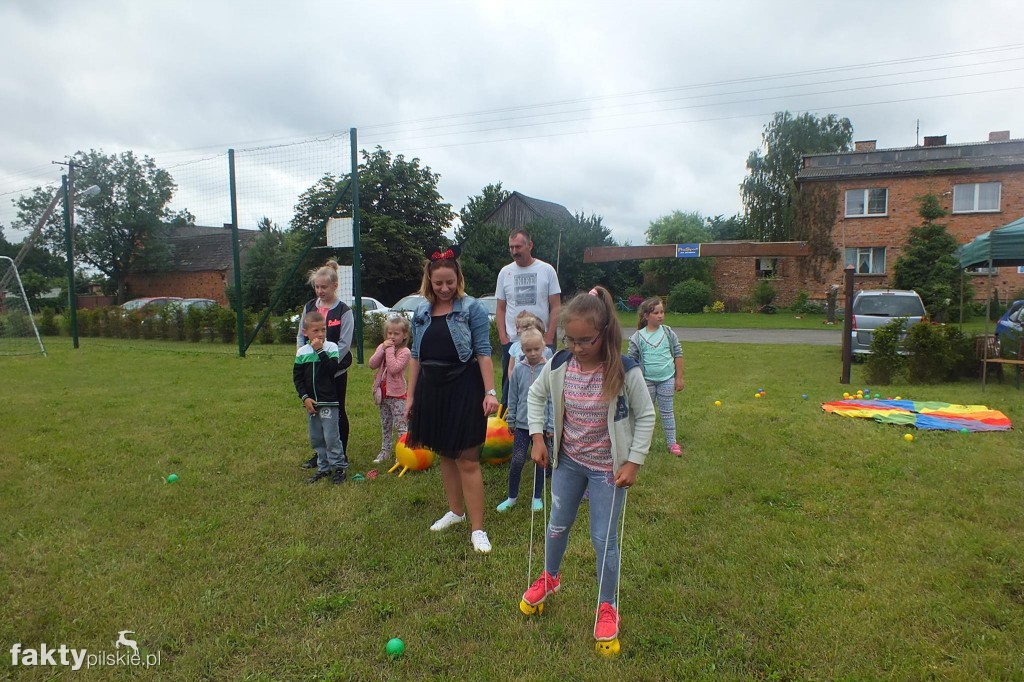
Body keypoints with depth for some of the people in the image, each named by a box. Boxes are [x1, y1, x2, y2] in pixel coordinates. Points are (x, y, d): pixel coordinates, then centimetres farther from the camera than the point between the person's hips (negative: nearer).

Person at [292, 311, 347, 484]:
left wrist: (320, 350, -21)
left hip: (329, 401, -5)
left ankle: (339, 467, 9)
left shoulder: (331, 347, -6)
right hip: (310, 402, 5)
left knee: (331, 437, -4)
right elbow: (297, 377, 5)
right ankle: (323, 468, 26)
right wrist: (304, 397, -5)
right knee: (316, 438, 13)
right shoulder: (302, 352, 4)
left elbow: (332, 369, -20)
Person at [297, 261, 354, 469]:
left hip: (336, 372, -5)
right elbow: (301, 336, 9)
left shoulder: (344, 311, -9)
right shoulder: (309, 307, 6)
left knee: (337, 413, 7)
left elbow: (344, 344, -13)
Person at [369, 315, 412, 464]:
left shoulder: (405, 352, -13)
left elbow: (393, 368, -27)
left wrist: (390, 350, -22)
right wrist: (383, 349, -15)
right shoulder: (382, 347, 6)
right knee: (385, 425, 18)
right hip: (383, 392, 7)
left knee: (400, 425, -4)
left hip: (397, 393, -7)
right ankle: (385, 451, 29)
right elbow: (372, 364, -8)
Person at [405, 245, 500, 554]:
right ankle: (456, 511, 34)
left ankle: (477, 528, 6)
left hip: (463, 389, -5)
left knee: (467, 460, -4)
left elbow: (483, 352, -9)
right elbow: (416, 355, 12)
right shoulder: (422, 312, 8)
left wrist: (490, 392, -16)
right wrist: (410, 396, 10)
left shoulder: (472, 308, -7)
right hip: (432, 390, 5)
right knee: (445, 455, 16)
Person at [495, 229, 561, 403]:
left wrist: (548, 338, -7)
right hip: (511, 342, 2)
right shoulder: (505, 272, 6)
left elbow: (556, 307, 0)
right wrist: (503, 338, 0)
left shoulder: (547, 270, 0)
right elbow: (501, 309, 9)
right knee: (509, 387, 8)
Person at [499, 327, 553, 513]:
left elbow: (553, 400, -5)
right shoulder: (518, 369, -3)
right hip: (522, 423, 1)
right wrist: (511, 421, 9)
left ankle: (538, 497, 29)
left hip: (542, 424, -1)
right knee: (517, 461, 1)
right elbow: (513, 398, 6)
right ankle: (512, 497, 20)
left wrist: (551, 426, -5)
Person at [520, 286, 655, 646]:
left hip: (608, 468, -3)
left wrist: (633, 462, -12)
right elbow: (535, 394, 6)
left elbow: (646, 415, -10)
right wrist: (537, 437, -1)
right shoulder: (559, 365, -13)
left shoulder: (625, 371, -23)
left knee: (603, 538, 6)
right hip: (568, 461, 4)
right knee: (558, 525, 19)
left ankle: (607, 606, 29)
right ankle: (549, 577, 47)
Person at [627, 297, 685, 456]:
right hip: (647, 381, -1)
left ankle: (672, 442, 19)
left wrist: (679, 378, 3)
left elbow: (678, 355, 3)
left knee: (667, 411, 9)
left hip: (667, 380, 1)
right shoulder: (638, 337, -8)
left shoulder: (668, 333, -3)